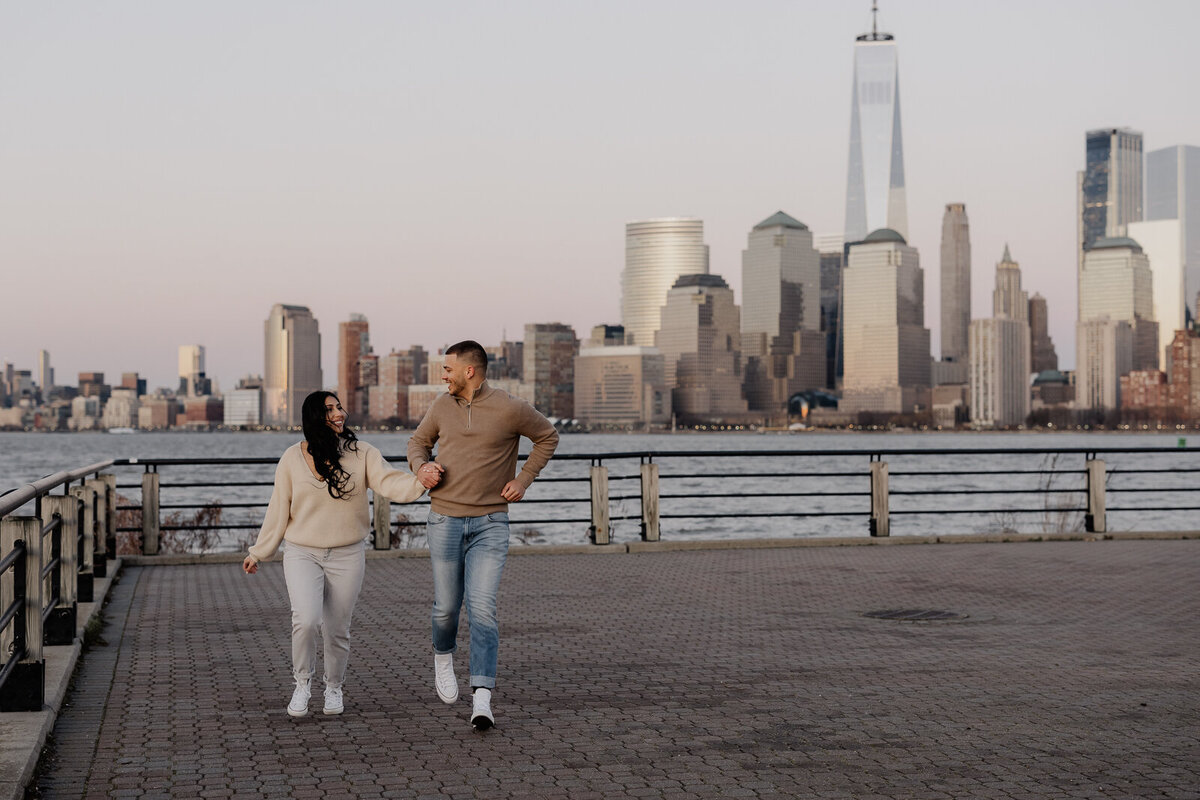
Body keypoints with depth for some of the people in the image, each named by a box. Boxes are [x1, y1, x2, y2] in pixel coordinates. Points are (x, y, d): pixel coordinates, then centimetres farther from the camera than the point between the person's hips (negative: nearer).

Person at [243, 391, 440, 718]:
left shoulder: (361, 453, -2)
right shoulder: (293, 458, -2)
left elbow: (388, 483, -17)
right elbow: (278, 510, 6)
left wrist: (419, 482, -37)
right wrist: (258, 553, 10)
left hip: (347, 556, 1)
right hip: (302, 555, -1)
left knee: (337, 629, 7)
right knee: (306, 620, -20)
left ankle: (333, 687, 31)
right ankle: (302, 683, 4)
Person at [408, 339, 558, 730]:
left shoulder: (511, 409, -8)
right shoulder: (442, 405, 3)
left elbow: (548, 437, 9)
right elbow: (418, 441, 18)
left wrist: (523, 479, 0)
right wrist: (421, 468, -4)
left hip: (490, 524, -3)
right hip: (445, 522, 3)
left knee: (482, 608, -12)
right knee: (447, 606, 9)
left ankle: (482, 701, -15)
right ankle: (443, 656, 43)